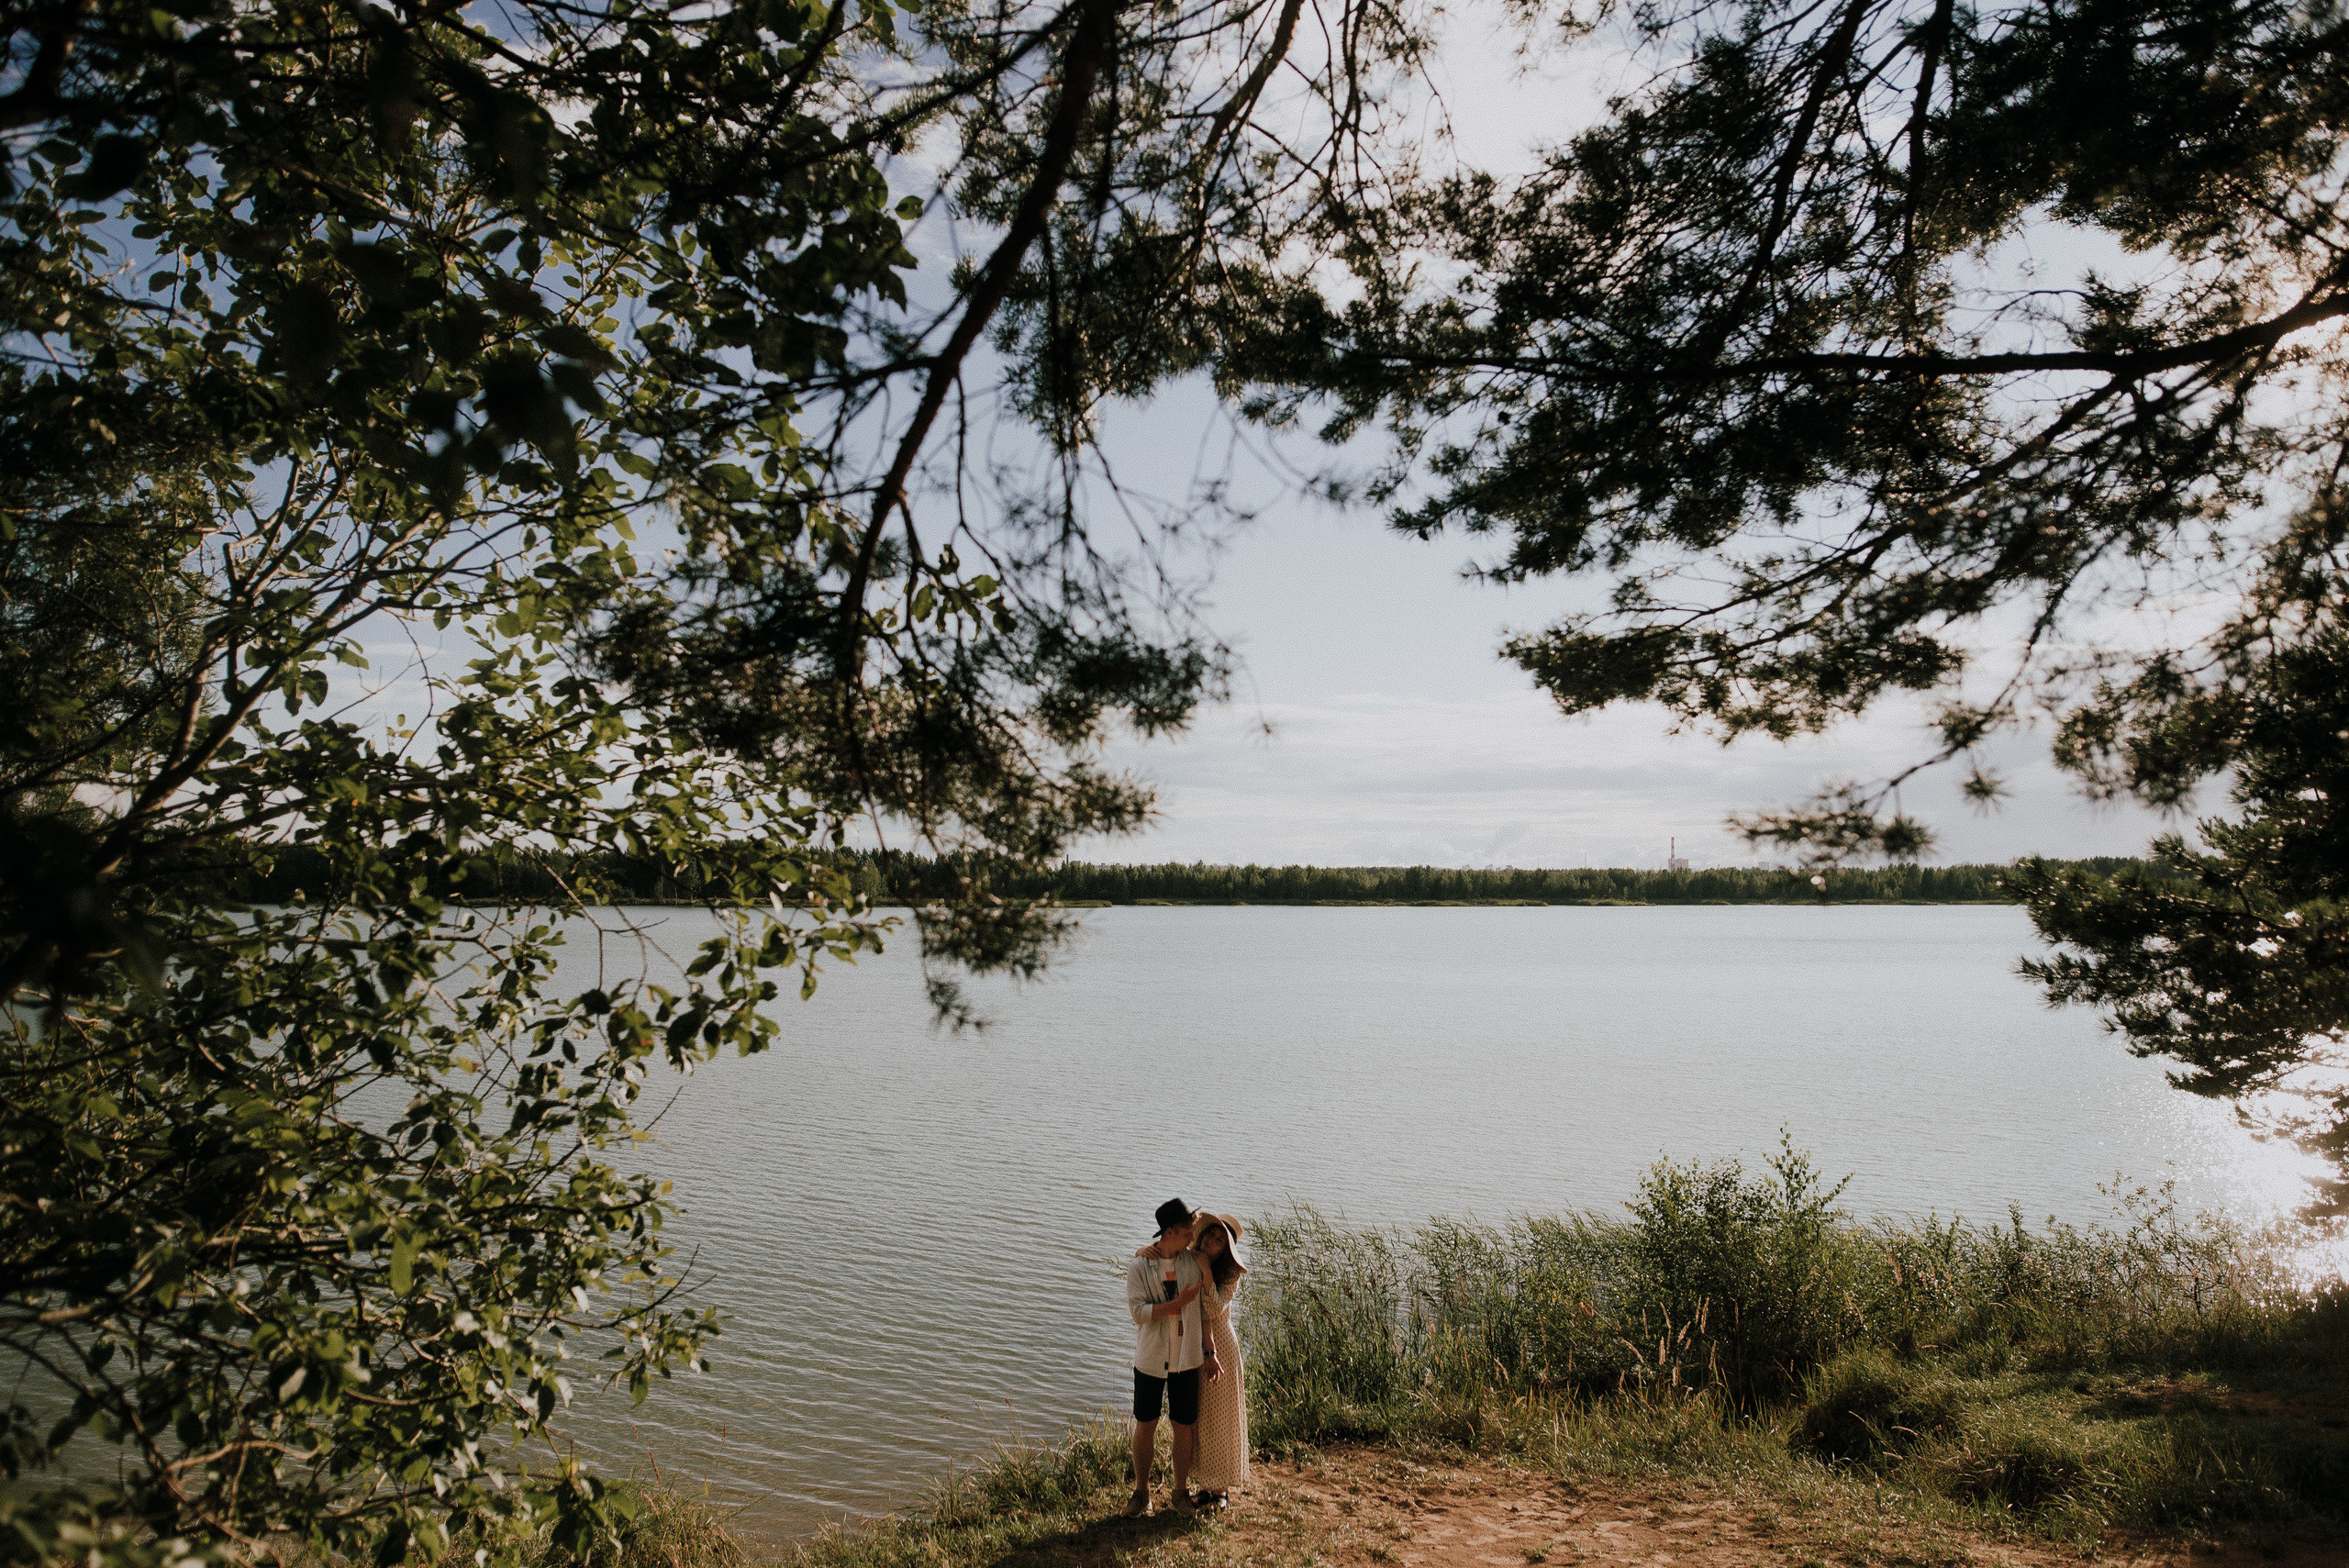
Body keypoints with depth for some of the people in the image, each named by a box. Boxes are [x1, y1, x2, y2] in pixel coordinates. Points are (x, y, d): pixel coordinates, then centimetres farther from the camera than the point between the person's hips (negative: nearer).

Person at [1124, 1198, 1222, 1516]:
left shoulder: (1193, 1261, 0)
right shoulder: (1139, 1266, -8)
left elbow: (1203, 1309, 4)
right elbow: (1138, 1311, -16)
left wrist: (1209, 1353, 1)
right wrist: (1178, 1303, -24)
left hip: (1187, 1359, 2)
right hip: (1151, 1359, -2)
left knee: (1185, 1428, 7)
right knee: (1145, 1426, 6)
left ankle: (1181, 1492, 24)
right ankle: (1141, 1492, 24)